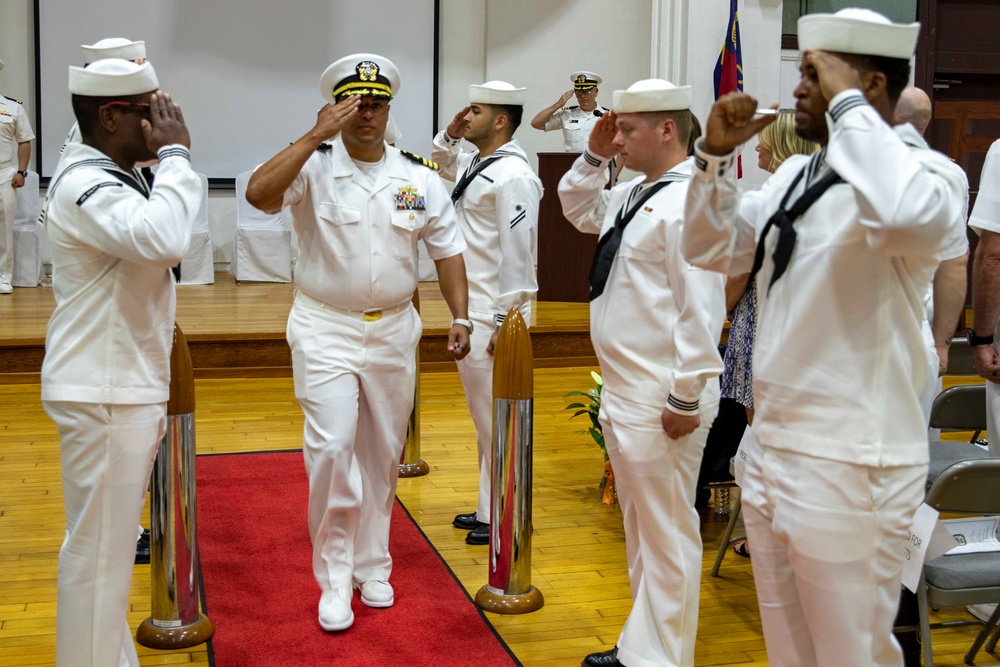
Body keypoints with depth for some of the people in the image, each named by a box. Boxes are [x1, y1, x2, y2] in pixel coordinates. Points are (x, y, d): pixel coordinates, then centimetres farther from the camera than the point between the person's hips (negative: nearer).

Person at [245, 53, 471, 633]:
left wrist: (461, 317, 0)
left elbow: (447, 249, 8)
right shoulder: (313, 166, -7)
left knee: (383, 454, 12)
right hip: (326, 330, -3)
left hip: (394, 331, 3)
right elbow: (259, 194, -27)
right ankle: (334, 579, 5)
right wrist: (315, 135, -27)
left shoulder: (420, 177, 3)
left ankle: (373, 567, 29)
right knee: (331, 448, -11)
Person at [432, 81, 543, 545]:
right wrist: (450, 135, 13)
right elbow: (443, 164, 34)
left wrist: (505, 322, -21)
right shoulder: (478, 165, 12)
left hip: (493, 316, -10)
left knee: (498, 419, -2)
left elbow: (517, 253, -21)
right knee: (485, 417, 17)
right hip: (470, 311, 10)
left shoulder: (512, 175, -17)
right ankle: (489, 507, 28)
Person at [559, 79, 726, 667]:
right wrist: (593, 157, 12)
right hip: (623, 392, 10)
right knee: (640, 529, 20)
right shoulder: (635, 194, 11)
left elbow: (700, 310, -23)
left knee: (667, 533, 1)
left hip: (661, 401, -10)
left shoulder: (688, 201, -18)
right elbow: (578, 209, 29)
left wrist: (686, 399, -21)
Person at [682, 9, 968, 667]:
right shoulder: (794, 174, 10)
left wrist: (846, 103, -25)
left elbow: (906, 215, -38)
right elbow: (711, 249, 15)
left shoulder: (924, 171, -14)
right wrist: (716, 152, 1)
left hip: (849, 464, -8)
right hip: (770, 447, 8)